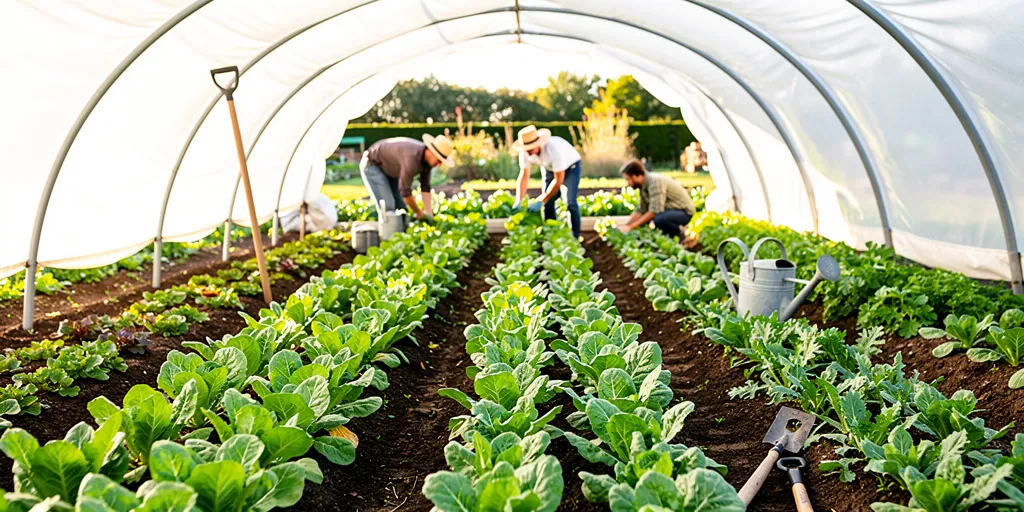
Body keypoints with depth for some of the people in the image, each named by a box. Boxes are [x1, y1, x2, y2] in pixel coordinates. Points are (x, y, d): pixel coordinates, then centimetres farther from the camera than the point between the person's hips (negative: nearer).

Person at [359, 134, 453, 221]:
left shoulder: (427, 158, -12)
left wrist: (428, 213, -12)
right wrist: (419, 213, -21)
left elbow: (425, 187, -5)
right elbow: (405, 191, -33)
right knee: (387, 206, -19)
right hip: (372, 165, -9)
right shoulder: (412, 158, -39)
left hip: (389, 168, 9)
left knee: (401, 206, 3)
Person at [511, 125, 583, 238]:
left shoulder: (553, 148, -41)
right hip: (549, 168, 5)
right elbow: (524, 176, -20)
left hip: (570, 166, -5)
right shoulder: (524, 151, -25)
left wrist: (540, 201, -36)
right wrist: (518, 202, -30)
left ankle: (575, 238, -11)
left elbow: (558, 180, -35)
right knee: (548, 203, -2)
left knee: (570, 202, -18)